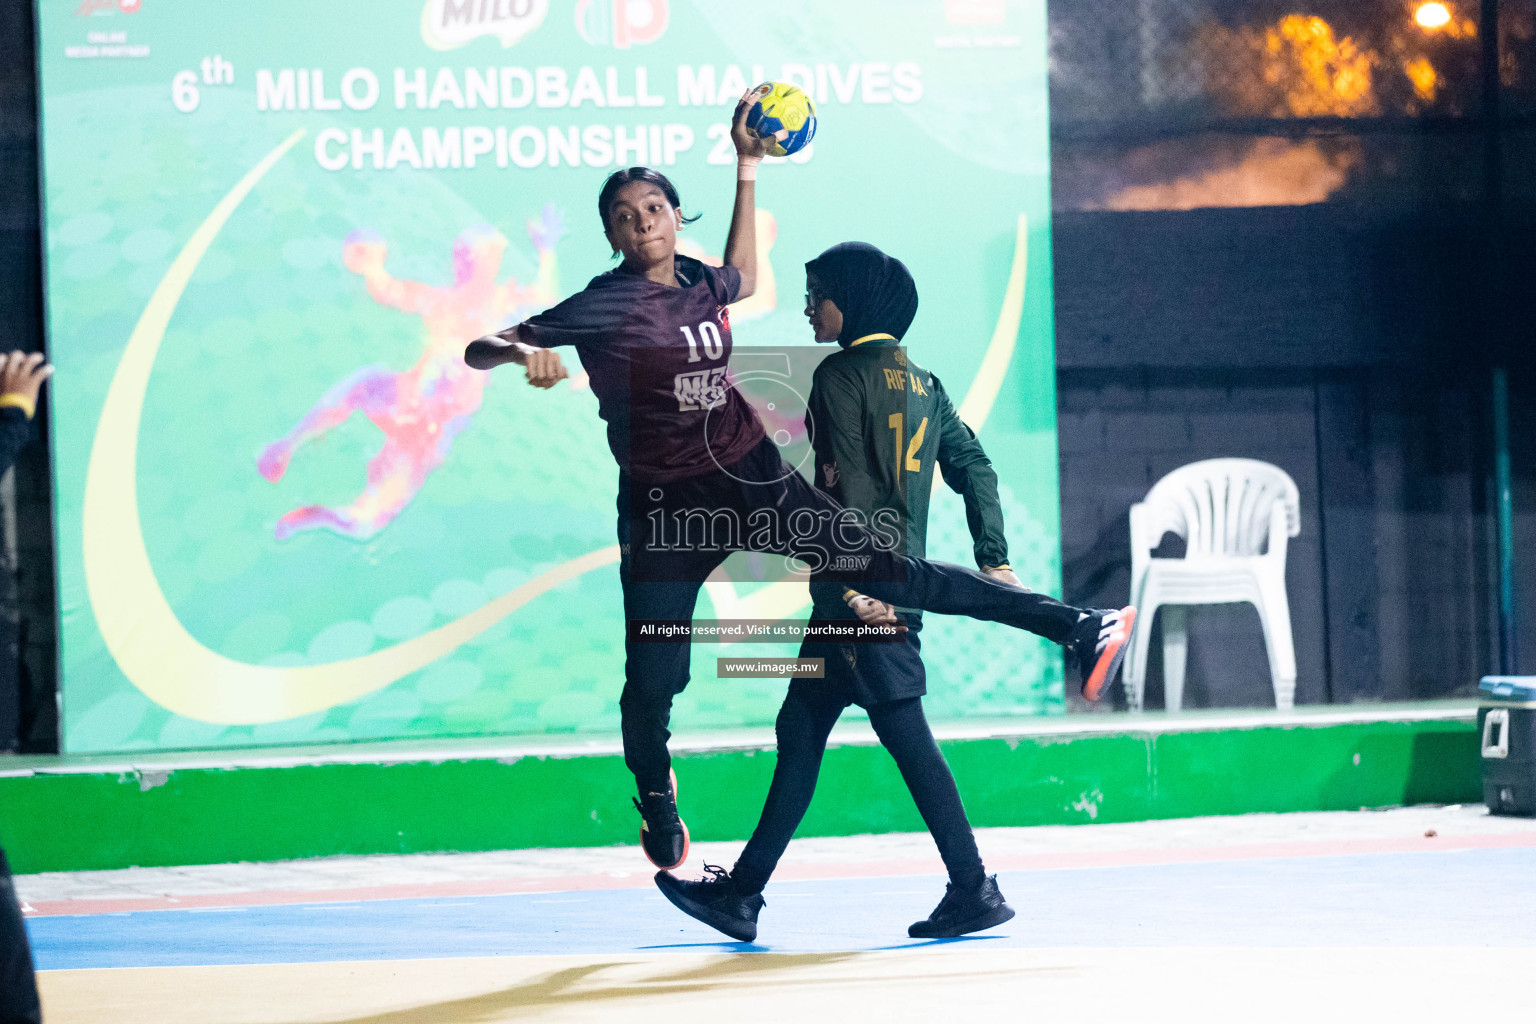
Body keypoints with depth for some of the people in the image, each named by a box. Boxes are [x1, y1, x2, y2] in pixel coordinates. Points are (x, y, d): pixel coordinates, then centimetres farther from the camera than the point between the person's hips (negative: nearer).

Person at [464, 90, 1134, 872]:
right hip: (666, 508, -3)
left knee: (886, 571, -7)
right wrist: (524, 354, -34)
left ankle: (1072, 629, -6)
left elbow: (742, 280, 33)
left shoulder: (698, 283, 6)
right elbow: (479, 350, -10)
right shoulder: (602, 306, -9)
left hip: (753, 478, 3)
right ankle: (655, 795, 28)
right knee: (652, 682, -4)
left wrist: (746, 167, 28)